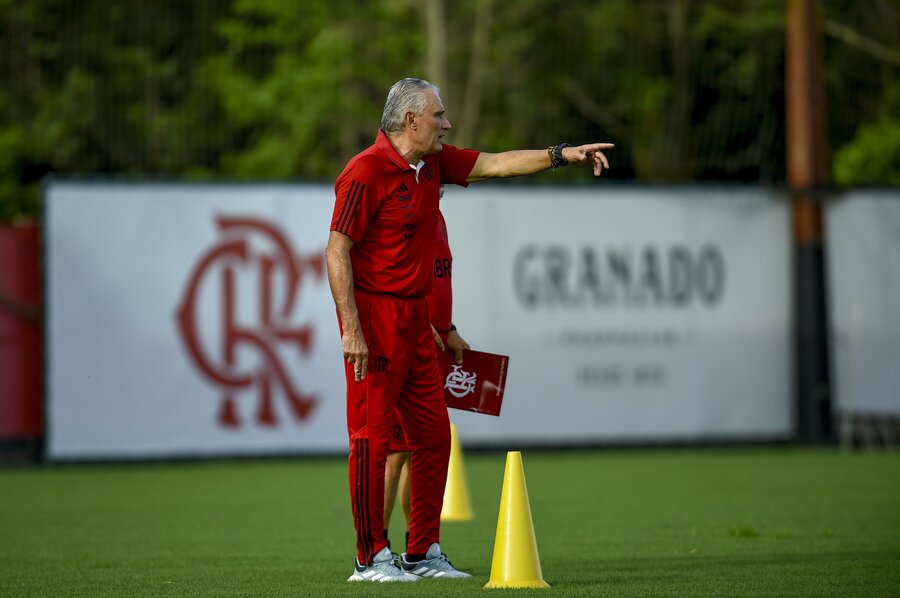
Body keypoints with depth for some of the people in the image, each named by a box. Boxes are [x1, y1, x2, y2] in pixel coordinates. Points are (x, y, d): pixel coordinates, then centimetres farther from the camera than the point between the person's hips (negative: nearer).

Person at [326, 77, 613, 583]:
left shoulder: (434, 163, 9)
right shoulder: (366, 172, -15)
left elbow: (495, 164, 17)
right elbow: (337, 251, -16)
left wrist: (562, 155, 7)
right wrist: (350, 330, -20)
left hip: (416, 318, 9)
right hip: (374, 316, -9)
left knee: (433, 435, 9)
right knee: (373, 437, -5)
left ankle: (424, 552, 17)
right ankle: (371, 558, 1)